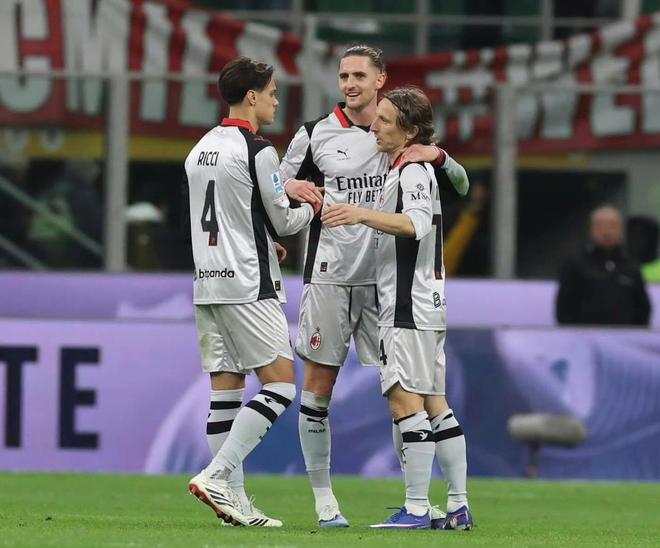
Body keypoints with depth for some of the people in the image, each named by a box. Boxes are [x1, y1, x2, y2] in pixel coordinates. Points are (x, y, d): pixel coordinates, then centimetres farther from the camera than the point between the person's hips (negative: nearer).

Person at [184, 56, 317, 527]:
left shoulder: (200, 150, 13)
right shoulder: (258, 151, -11)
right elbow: (283, 222, -4)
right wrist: (313, 208, 15)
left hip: (208, 284, 8)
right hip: (247, 287, -8)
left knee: (226, 387, 6)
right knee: (281, 383, -4)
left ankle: (234, 500, 4)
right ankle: (217, 475, -14)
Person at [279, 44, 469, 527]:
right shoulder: (314, 135, 4)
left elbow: (461, 185, 9)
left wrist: (437, 156, -11)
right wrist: (291, 188, -11)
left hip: (385, 278, 1)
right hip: (329, 275, -1)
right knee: (319, 385, -1)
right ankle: (323, 496, 6)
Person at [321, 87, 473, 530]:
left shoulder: (413, 171, -12)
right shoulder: (402, 170, 20)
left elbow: (416, 223, -30)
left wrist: (363, 215, -42)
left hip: (410, 306, -11)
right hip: (423, 306, 11)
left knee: (405, 400, -11)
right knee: (434, 402, 9)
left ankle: (416, 508, -13)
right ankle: (459, 507, 10)